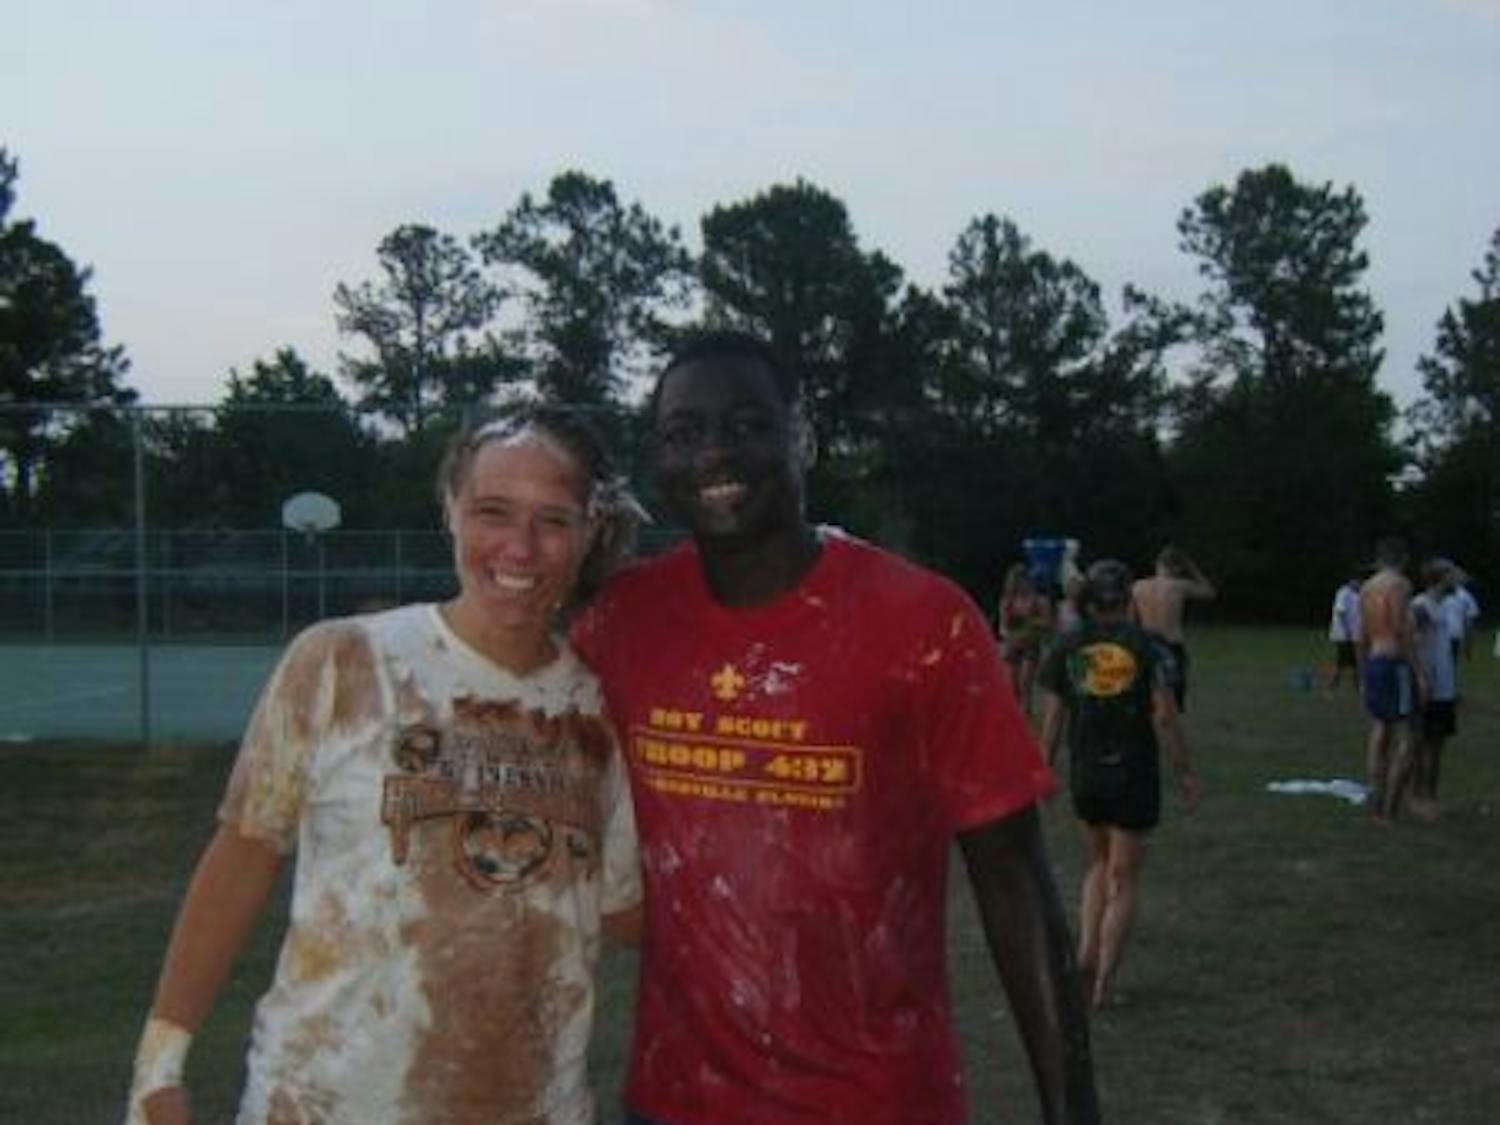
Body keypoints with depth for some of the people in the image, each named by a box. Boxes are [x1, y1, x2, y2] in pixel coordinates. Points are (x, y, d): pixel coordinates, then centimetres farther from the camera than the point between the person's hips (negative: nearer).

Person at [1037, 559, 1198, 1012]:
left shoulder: (1065, 648, -1)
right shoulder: (1143, 645, -7)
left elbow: (1052, 720, -1)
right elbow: (1164, 716, -11)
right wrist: (1185, 772, -3)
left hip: (1085, 772, 3)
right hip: (1134, 772, -3)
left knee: (1100, 862, 24)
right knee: (1124, 876, 8)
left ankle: (1086, 953, 10)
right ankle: (1105, 979, 8)